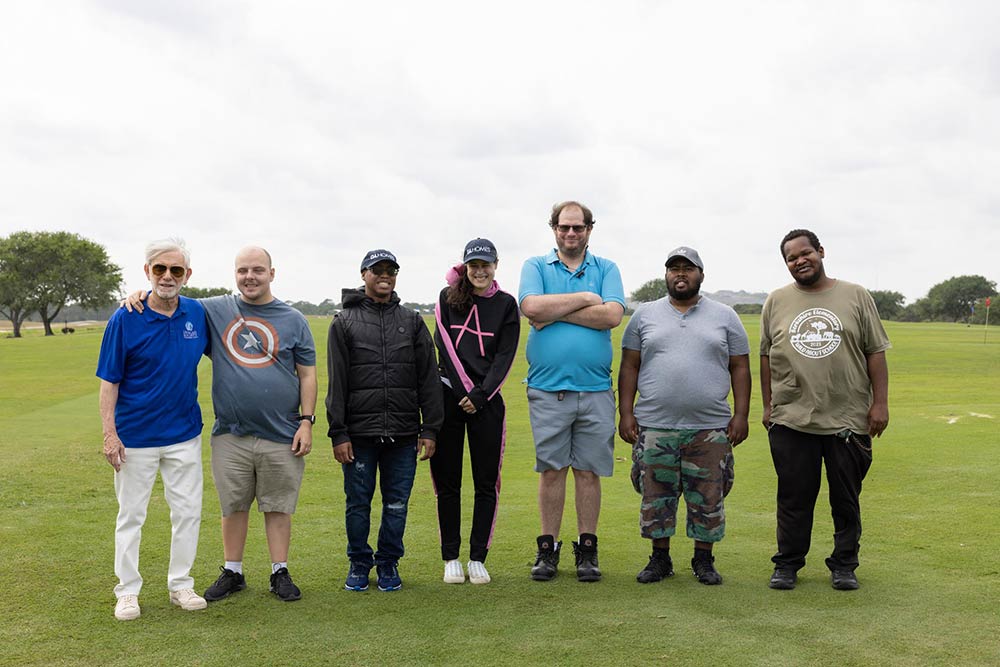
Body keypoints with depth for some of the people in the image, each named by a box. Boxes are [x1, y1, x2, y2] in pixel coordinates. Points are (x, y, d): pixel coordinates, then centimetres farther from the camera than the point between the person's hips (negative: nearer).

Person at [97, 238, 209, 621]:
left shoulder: (198, 314, -1)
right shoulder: (125, 320, -11)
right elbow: (109, 381, -8)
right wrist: (109, 434, -14)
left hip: (184, 434, 3)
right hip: (136, 436, -3)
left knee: (188, 511, 10)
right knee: (131, 515, 9)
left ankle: (181, 585, 24)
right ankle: (127, 591, 22)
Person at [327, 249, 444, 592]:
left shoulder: (412, 321, 11)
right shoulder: (344, 322, 5)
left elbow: (428, 378, 8)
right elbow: (336, 383, 1)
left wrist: (430, 429, 1)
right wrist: (338, 433, -5)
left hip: (403, 434, 2)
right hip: (359, 433, -1)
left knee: (397, 504, 7)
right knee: (358, 503, 7)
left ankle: (388, 564, 23)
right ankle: (359, 564, 23)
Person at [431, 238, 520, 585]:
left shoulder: (505, 304, 6)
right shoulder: (448, 299, 7)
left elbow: (505, 357, 1)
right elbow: (444, 346, -2)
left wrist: (480, 395, -9)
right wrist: (464, 389, -10)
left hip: (486, 400, 0)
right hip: (448, 396, 0)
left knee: (486, 483, 2)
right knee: (448, 482, 4)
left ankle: (478, 558, 13)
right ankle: (451, 558, 14)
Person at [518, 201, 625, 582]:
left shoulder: (606, 269, 10)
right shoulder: (535, 266, 9)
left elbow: (613, 315, -9)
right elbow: (531, 307, -12)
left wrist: (556, 312, -9)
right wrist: (585, 299, -7)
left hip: (595, 389, 1)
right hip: (547, 388, 0)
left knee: (589, 470, 5)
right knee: (551, 469, 4)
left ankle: (587, 550, 16)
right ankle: (548, 549, 14)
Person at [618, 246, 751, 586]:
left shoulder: (725, 317, 8)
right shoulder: (645, 315, 9)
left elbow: (740, 368, 7)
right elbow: (629, 367, 7)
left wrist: (741, 415, -2)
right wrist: (625, 413, 0)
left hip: (711, 427, 0)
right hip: (654, 426, 1)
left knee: (708, 498, 5)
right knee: (656, 496, 6)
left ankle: (704, 560, 20)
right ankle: (660, 558, 20)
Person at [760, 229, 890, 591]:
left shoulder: (856, 297, 5)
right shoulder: (777, 301, 8)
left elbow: (875, 353, 4)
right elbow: (766, 356, 11)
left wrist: (880, 402, -3)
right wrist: (768, 405, 7)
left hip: (849, 419, 0)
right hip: (791, 420, 1)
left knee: (846, 499, 9)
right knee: (794, 497, 7)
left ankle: (844, 565, 22)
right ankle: (787, 564, 19)